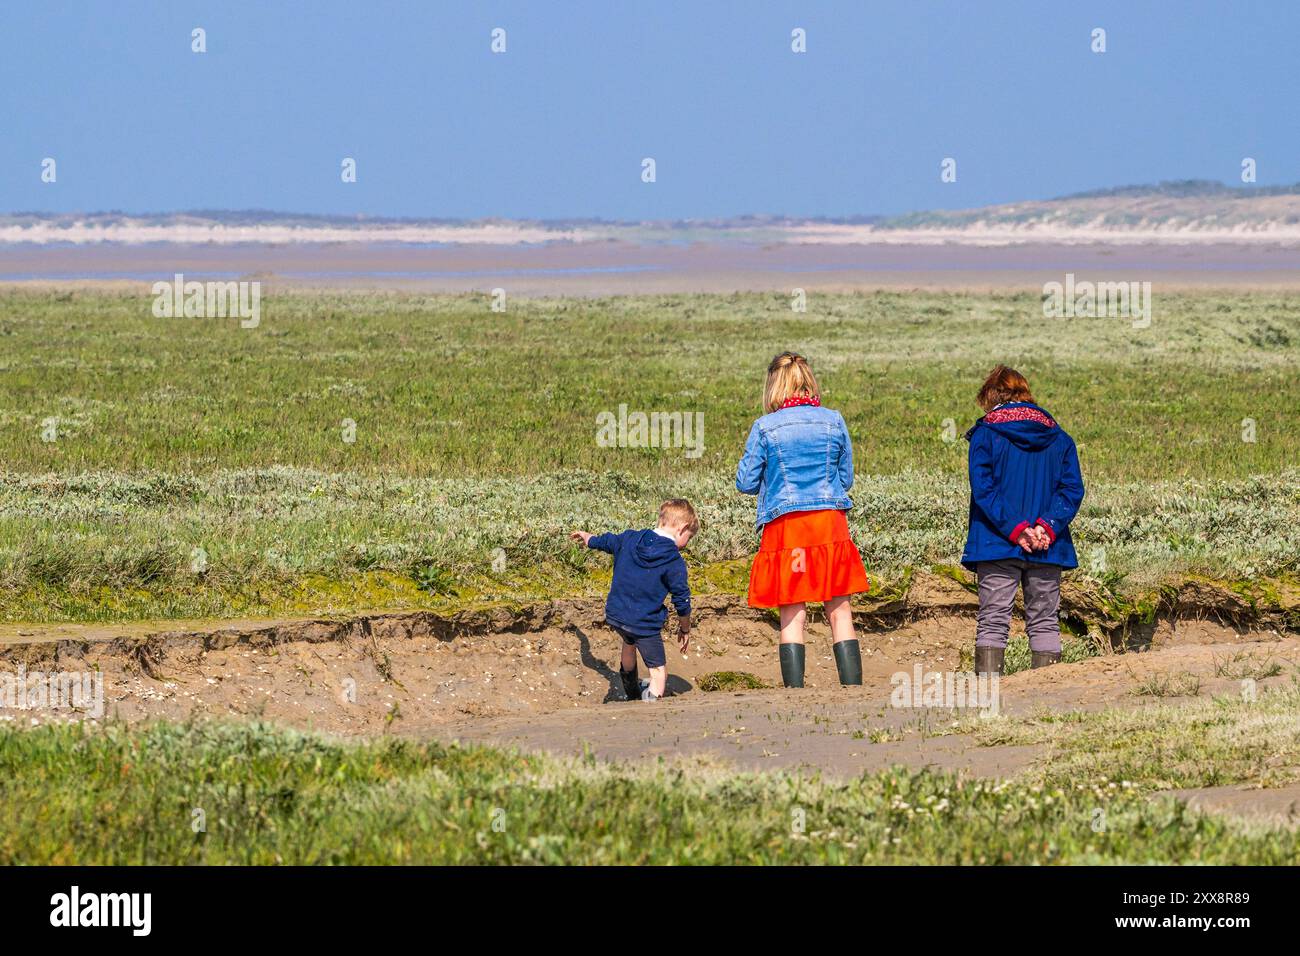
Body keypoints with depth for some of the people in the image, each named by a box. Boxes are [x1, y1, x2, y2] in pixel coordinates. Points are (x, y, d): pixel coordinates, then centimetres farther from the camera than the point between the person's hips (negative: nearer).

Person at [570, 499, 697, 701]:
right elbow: (682, 600, -9)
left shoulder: (629, 539, 0)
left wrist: (586, 538, 44)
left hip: (615, 615, 7)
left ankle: (632, 693, 57)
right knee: (659, 671, 3)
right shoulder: (674, 562, -15)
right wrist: (685, 629, 8)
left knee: (630, 642, 36)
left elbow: (605, 542, 20)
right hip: (645, 623, -7)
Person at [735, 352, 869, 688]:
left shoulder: (765, 427, -4)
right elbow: (846, 478, 11)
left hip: (785, 525, -2)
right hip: (831, 521, 2)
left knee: (792, 613, 2)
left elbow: (746, 482, 1)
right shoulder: (833, 421, 3)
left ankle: (795, 694, -3)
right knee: (839, 610, 6)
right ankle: (853, 689, 1)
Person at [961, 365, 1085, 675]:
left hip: (998, 546, -3)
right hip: (1048, 550, 3)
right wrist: (1048, 527, -9)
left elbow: (983, 488, -11)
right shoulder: (1059, 437, 10)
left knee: (993, 621, -2)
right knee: (1044, 621, 8)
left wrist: (1015, 529, -13)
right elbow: (1072, 489, 1)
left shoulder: (986, 433, 0)